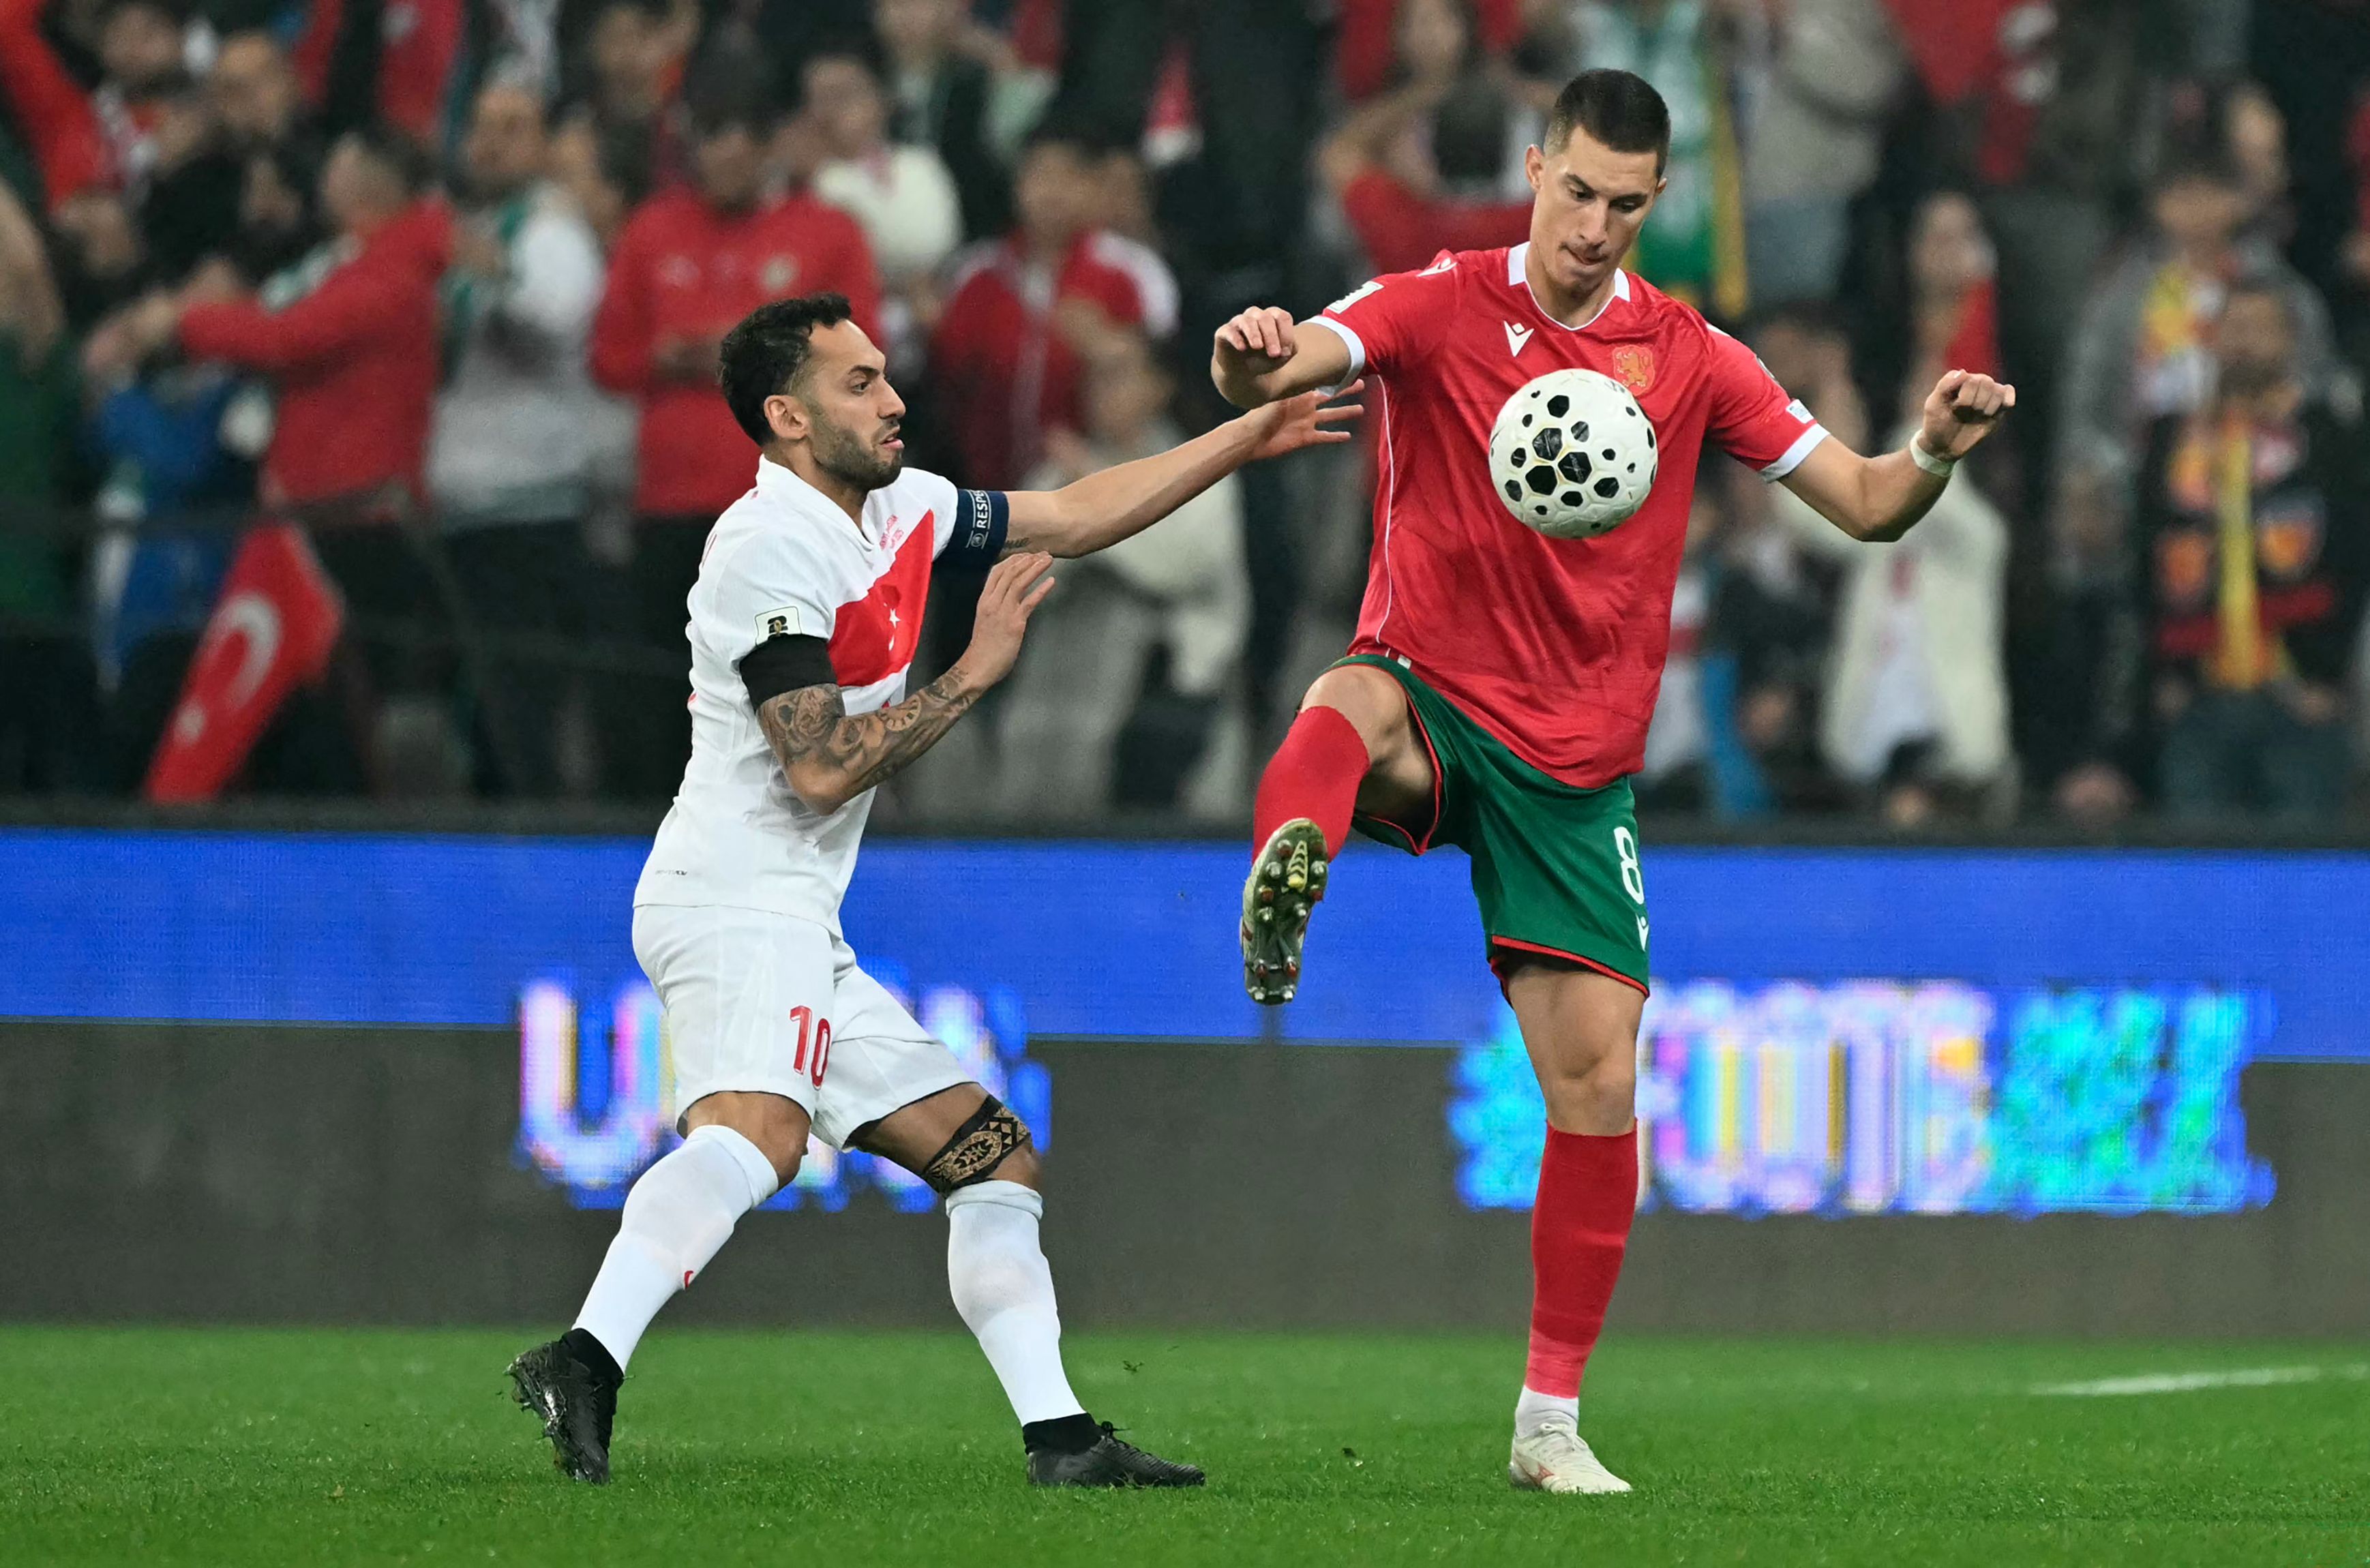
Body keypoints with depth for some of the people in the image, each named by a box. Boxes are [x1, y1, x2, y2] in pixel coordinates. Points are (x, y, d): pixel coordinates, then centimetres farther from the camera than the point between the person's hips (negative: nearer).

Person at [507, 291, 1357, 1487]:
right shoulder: (769, 549, -13)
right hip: (737, 900, -10)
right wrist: (975, 672, -10)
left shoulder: (901, 508, 15)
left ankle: (1060, 1439, 12)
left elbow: (1074, 517, 27)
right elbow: (822, 769, -18)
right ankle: (583, 1366, -52)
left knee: (992, 1155, 12)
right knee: (756, 1132, -35)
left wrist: (1244, 440, 27)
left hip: (800, 938, 10)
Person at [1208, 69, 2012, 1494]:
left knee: (1599, 1078, -4)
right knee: (1347, 707, -39)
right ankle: (1287, 863, -71)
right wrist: (1250, 357, -43)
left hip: (1576, 769, 2)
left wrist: (1938, 454, -17)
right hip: (1432, 707, -2)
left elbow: (1866, 505, 6)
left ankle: (1552, 1422, 6)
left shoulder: (1689, 359, 5)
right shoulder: (1437, 309, -2)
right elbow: (1274, 371, -18)